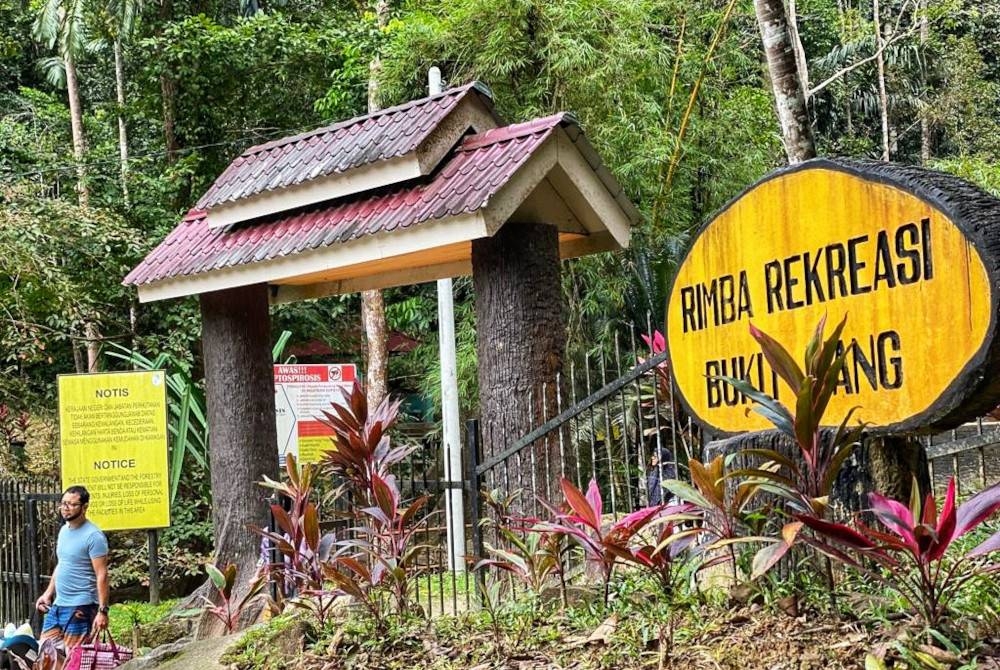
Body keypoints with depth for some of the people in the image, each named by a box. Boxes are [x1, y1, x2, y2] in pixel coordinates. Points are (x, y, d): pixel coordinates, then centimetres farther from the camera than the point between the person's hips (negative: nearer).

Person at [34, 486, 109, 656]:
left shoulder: (93, 536, -15)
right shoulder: (64, 530, 11)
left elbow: (102, 575, -17)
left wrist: (102, 610, -21)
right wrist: (48, 593, 17)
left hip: (79, 609, -9)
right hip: (57, 605, 9)